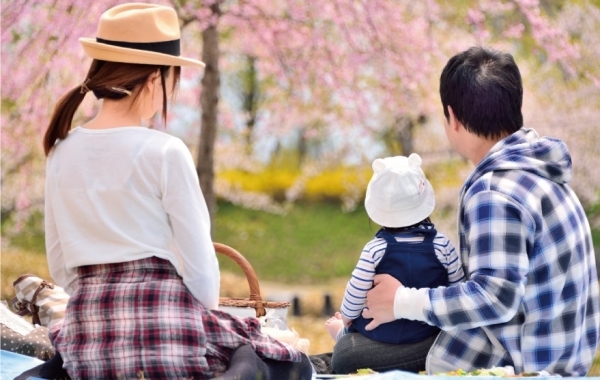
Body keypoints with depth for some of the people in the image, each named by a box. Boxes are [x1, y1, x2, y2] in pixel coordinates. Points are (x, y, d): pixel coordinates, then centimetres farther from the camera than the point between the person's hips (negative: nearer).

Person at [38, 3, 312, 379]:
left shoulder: (62, 152, 6)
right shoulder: (165, 152, -9)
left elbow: (60, 267, 11)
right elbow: (199, 266, -8)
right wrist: (204, 319, 10)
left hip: (88, 340, 4)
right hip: (167, 333, -4)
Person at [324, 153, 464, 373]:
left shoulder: (375, 249, -18)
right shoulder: (442, 245, -12)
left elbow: (357, 292, -11)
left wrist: (346, 318, 10)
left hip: (382, 334, -3)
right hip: (429, 334, 3)